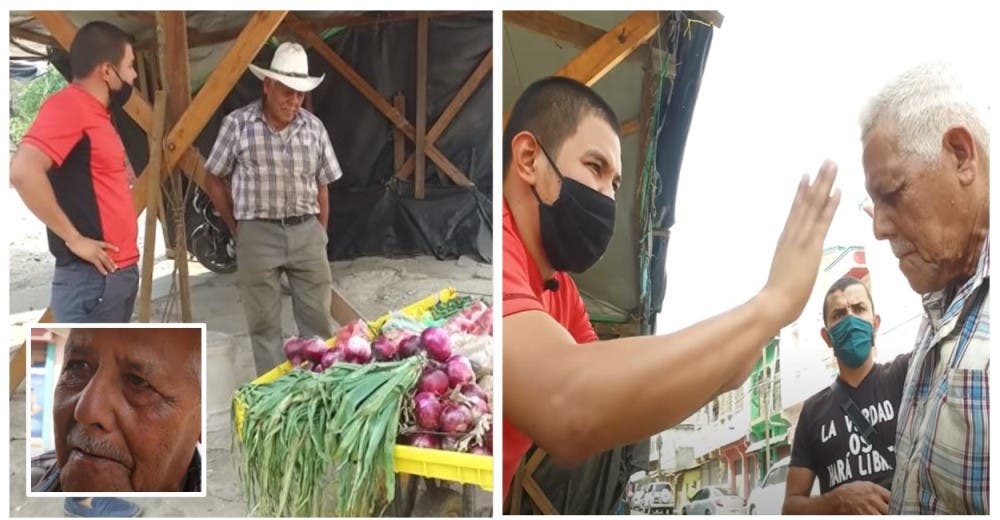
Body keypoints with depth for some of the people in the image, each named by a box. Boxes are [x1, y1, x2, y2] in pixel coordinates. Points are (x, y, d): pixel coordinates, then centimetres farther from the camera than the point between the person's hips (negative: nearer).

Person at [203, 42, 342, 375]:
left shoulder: (314, 128, 4)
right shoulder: (237, 124, -4)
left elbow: (321, 187, 11)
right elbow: (215, 181, 4)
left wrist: (320, 237, 9)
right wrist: (237, 231, 4)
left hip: (306, 232, 2)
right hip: (258, 235, -2)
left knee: (318, 318, 7)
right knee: (264, 323, 6)